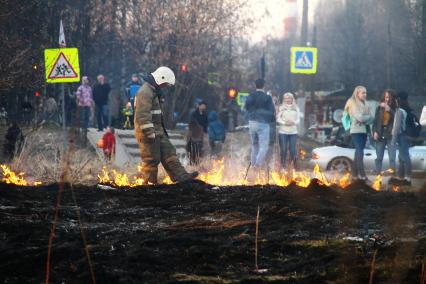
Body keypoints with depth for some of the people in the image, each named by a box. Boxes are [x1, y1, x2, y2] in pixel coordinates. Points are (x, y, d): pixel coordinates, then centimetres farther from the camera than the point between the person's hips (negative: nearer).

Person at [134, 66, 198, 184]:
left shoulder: (154, 91, 17)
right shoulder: (145, 92, -18)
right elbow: (142, 115, -25)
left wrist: (162, 130, 28)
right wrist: (150, 133, -26)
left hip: (158, 131, 11)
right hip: (148, 132, -11)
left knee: (169, 154, 8)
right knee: (151, 159, -4)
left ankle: (181, 176, 8)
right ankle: (149, 183, 3)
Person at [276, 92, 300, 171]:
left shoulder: (296, 108, 13)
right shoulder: (281, 108, 6)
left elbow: (298, 119, 9)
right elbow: (278, 119, 1)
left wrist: (293, 122, -12)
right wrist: (284, 123, -15)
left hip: (293, 132, 2)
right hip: (283, 131, -2)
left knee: (293, 150, -3)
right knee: (283, 149, -4)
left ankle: (291, 165, 10)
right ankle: (283, 165, 6)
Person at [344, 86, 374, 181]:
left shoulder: (364, 104, 15)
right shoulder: (353, 103, -5)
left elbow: (371, 119, 8)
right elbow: (360, 117, -16)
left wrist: (364, 119, -10)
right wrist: (368, 116, 0)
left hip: (364, 131, 7)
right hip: (356, 131, -7)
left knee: (358, 153, 8)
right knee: (360, 152, -14)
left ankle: (355, 174, 12)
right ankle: (362, 175, -20)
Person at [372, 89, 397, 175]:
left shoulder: (394, 109, 0)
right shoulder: (379, 108, 9)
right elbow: (375, 121, 11)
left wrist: (389, 109, -24)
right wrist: (375, 132, -1)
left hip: (390, 135, -3)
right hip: (380, 135, 3)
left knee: (392, 157, -7)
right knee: (379, 157, 4)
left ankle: (392, 173, -8)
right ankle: (378, 174, 7)